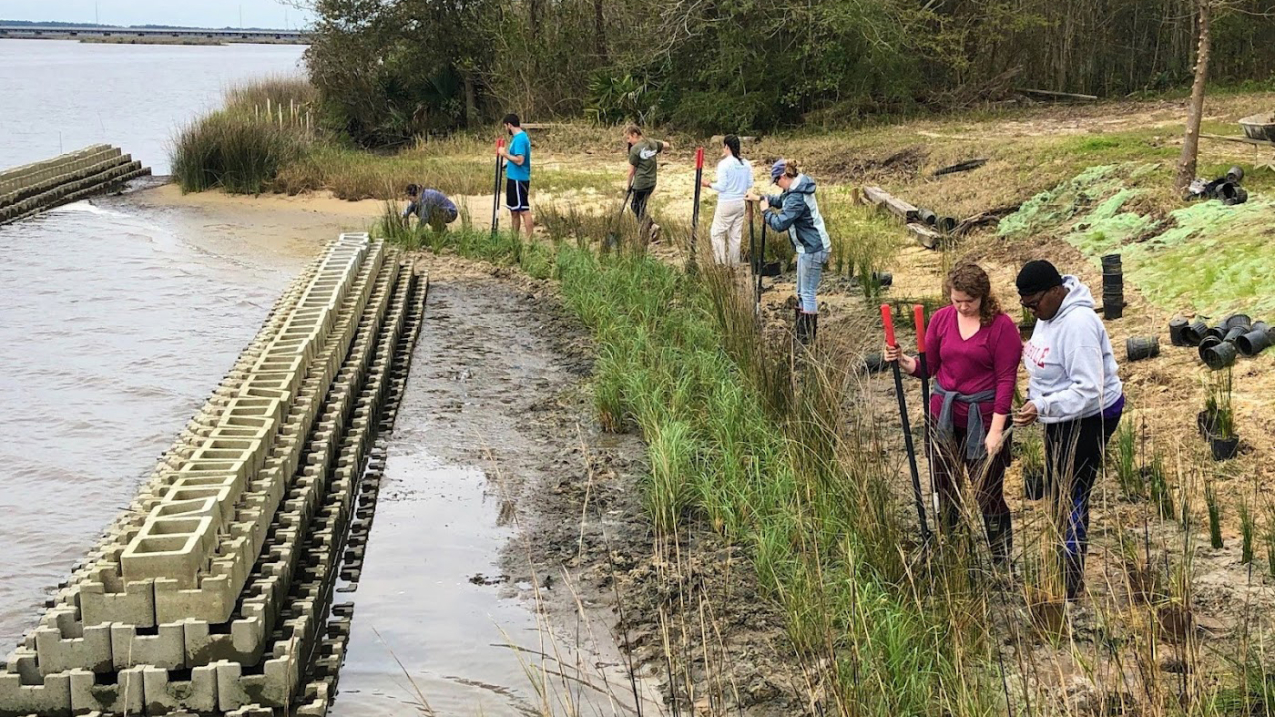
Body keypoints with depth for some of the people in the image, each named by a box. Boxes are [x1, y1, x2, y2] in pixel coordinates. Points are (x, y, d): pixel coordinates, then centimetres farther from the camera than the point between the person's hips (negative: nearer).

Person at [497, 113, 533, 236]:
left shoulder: (520, 139, -18)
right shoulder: (518, 137, 13)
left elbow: (519, 160, -25)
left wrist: (505, 154, -16)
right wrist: (506, 153, 11)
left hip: (519, 180, -11)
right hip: (514, 178, 11)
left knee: (524, 210, -9)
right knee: (514, 210, 16)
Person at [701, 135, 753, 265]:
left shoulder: (724, 164, -16)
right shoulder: (746, 164, 3)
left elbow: (721, 187, -16)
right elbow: (750, 184, 8)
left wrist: (709, 184, 0)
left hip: (726, 203, -6)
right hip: (740, 202, 6)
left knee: (717, 233, 4)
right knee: (736, 235, 12)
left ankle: (721, 263, 0)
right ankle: (734, 264, 17)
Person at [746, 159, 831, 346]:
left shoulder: (796, 198, -25)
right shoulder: (797, 189, 8)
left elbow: (780, 224, -25)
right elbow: (781, 200, 27)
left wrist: (766, 211, -9)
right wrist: (760, 198, 21)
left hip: (812, 249, -11)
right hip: (808, 248, 11)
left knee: (807, 293, -3)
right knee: (802, 293, 18)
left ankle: (808, 338, 3)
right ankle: (802, 334, 27)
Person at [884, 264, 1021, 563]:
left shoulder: (1001, 326, -10)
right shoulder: (941, 319, 3)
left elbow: (1006, 379, -12)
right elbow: (928, 367, 9)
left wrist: (997, 429, -16)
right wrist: (903, 361, -12)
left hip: (982, 420, -4)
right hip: (943, 417, 5)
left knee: (989, 495, 1)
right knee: (946, 493, 13)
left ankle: (1002, 562, 14)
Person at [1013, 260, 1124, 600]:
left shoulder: (1077, 324, -29)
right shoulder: (1048, 313, 1)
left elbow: (1088, 390, -33)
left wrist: (1042, 408, -37)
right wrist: (1033, 397, 13)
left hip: (1089, 417, -10)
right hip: (1060, 417, 10)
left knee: (1071, 498, -6)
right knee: (1058, 493, 18)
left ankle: (1070, 583, 2)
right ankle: (1063, 569, 32)